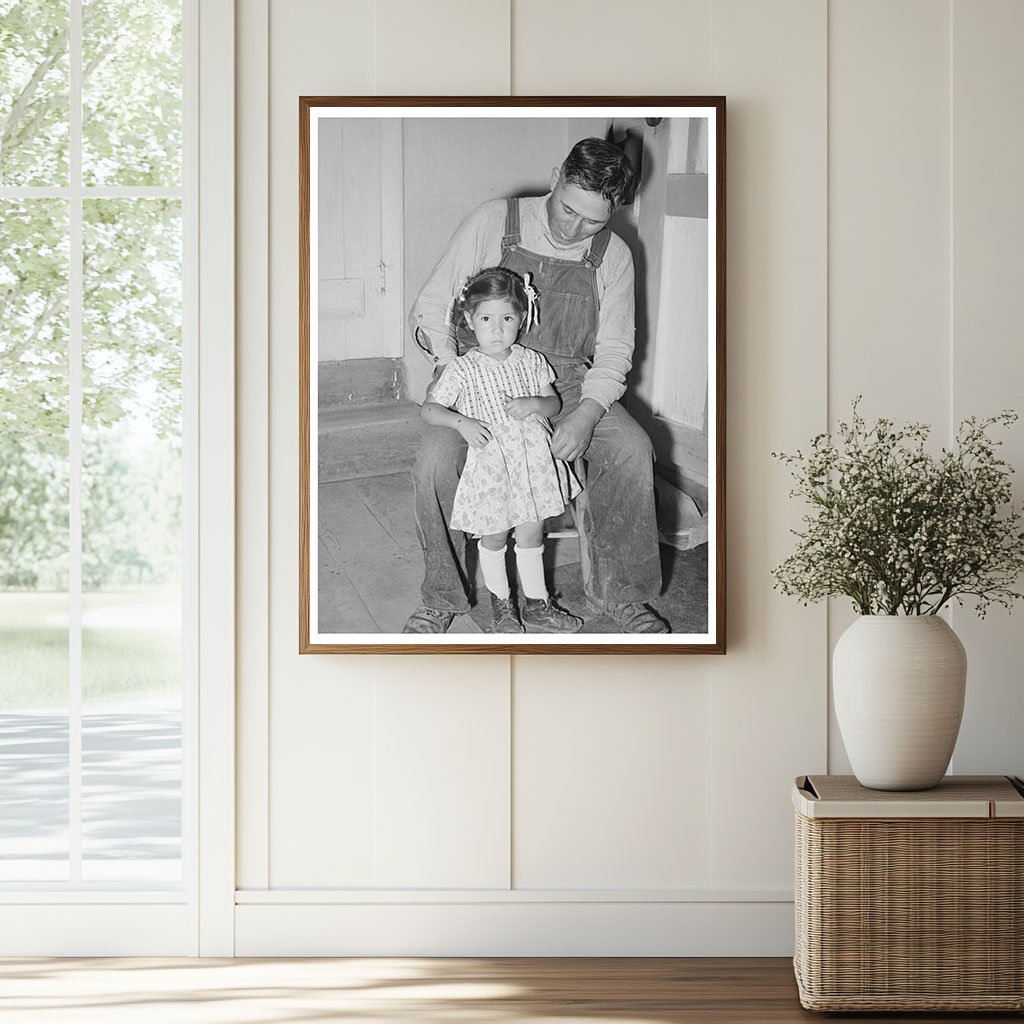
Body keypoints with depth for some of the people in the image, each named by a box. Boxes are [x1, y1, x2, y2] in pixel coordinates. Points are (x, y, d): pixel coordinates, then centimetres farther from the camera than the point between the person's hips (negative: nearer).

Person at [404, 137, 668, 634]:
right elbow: (430, 308, -3)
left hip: (564, 379, 2)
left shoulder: (613, 256, 1)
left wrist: (587, 413, -18)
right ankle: (441, 599, -11)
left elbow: (613, 349, 2)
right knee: (436, 458, -30)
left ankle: (618, 591, -5)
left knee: (633, 449, -22)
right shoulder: (492, 223, -6)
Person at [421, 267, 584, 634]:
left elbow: (555, 402, 10)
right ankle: (501, 603, 28)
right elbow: (428, 409, -9)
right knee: (494, 538, 9)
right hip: (489, 465, -3)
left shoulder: (531, 362, 2)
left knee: (531, 535, 11)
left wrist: (535, 404, -13)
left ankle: (536, 605, 25)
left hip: (532, 462, 3)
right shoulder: (462, 370, -9)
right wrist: (462, 422, -25)